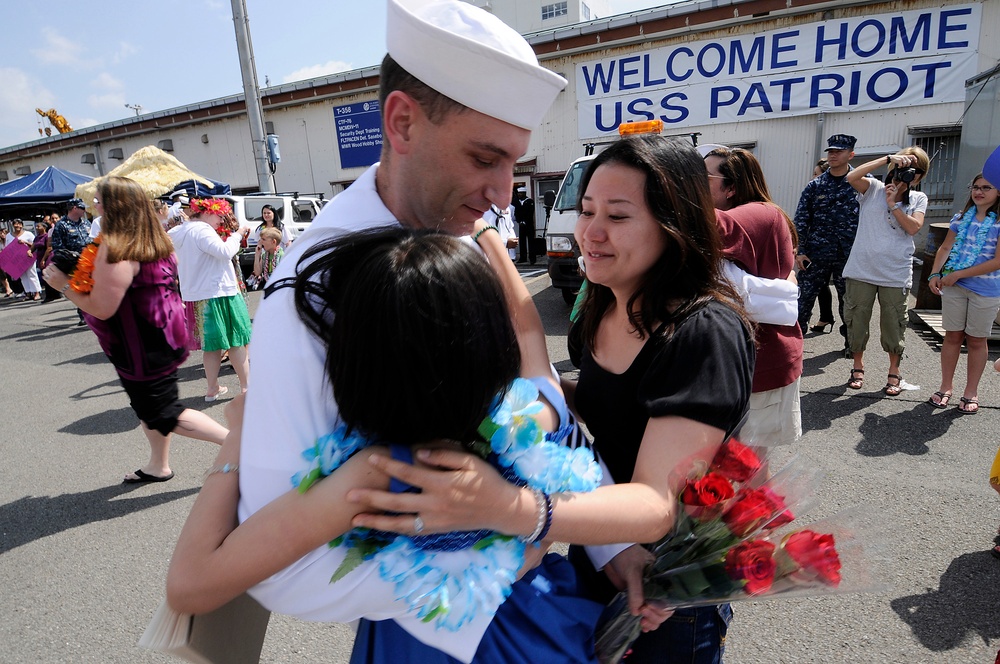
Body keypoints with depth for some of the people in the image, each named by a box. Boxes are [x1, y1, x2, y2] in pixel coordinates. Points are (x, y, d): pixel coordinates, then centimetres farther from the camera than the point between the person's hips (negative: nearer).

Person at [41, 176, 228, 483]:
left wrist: (64, 285, -8)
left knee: (164, 414, 2)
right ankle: (158, 466, 36)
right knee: (147, 405, 21)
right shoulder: (154, 240, 4)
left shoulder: (115, 248, -23)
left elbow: (102, 308, -23)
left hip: (142, 345, -9)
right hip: (159, 337, 9)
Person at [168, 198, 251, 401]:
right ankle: (246, 386, 4)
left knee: (212, 344, 13)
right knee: (237, 340, 1)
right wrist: (237, 235, -11)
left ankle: (213, 389, 19)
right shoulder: (203, 230, -14)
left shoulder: (179, 232, 15)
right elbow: (225, 252, -26)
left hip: (194, 295, 8)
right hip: (217, 293, -8)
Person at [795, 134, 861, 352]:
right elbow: (801, 219, 2)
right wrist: (799, 251, -4)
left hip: (849, 255, 0)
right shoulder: (815, 186, 5)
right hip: (816, 254, 0)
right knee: (804, 297, 0)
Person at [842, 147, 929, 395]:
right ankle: (858, 367, 25)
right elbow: (852, 177, -17)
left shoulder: (918, 199, 10)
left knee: (893, 324, 8)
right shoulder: (873, 189, 4)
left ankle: (894, 372, 24)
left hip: (895, 275, 1)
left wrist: (893, 204, -8)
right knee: (857, 320, 7)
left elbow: (913, 227, -6)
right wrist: (888, 158, -15)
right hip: (862, 271, -1)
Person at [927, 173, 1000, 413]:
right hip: (954, 286, 3)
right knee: (952, 336, 9)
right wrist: (935, 274, -8)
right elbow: (945, 248, 7)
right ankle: (946, 386, 20)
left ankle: (971, 392, 19)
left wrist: (957, 274, -15)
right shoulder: (961, 218, 5)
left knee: (976, 340, 8)